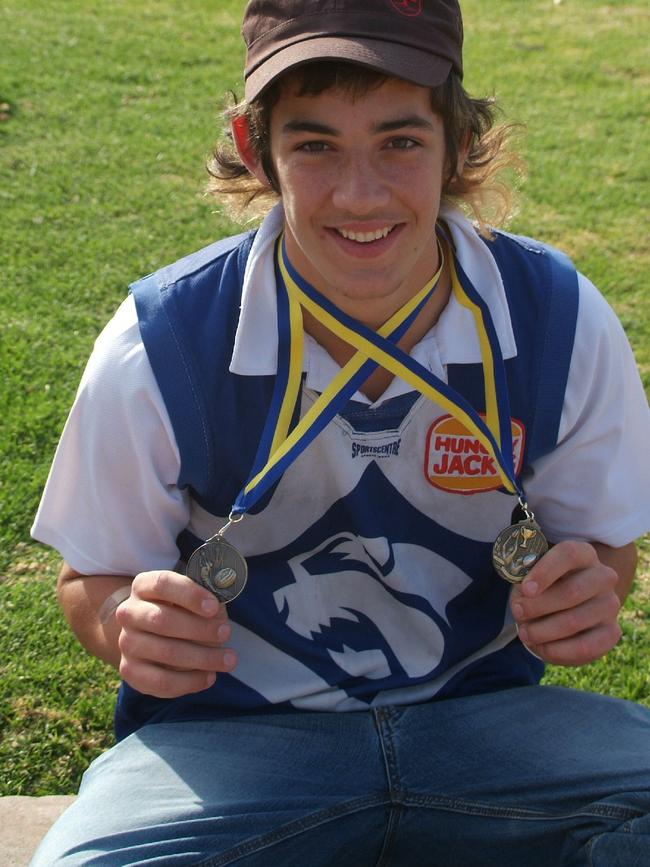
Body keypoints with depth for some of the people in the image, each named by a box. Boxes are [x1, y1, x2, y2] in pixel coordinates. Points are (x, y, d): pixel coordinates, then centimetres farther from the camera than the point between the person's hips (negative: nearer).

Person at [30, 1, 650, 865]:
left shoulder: (562, 321, -8)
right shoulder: (159, 346, -13)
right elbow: (93, 577, 1)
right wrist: (131, 626, -24)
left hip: (481, 716, 2)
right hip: (231, 736, -1)